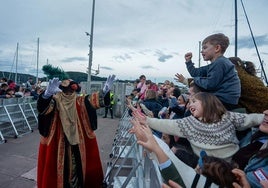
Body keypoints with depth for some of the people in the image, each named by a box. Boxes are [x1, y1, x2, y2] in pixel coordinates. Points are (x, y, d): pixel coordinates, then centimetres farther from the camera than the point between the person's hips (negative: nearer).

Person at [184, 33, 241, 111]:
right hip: (220, 98, 10)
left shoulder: (220, 63, -16)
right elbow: (195, 73, 17)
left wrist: (195, 79, -6)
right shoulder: (216, 64, 15)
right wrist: (188, 61, 12)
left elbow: (210, 84, -22)